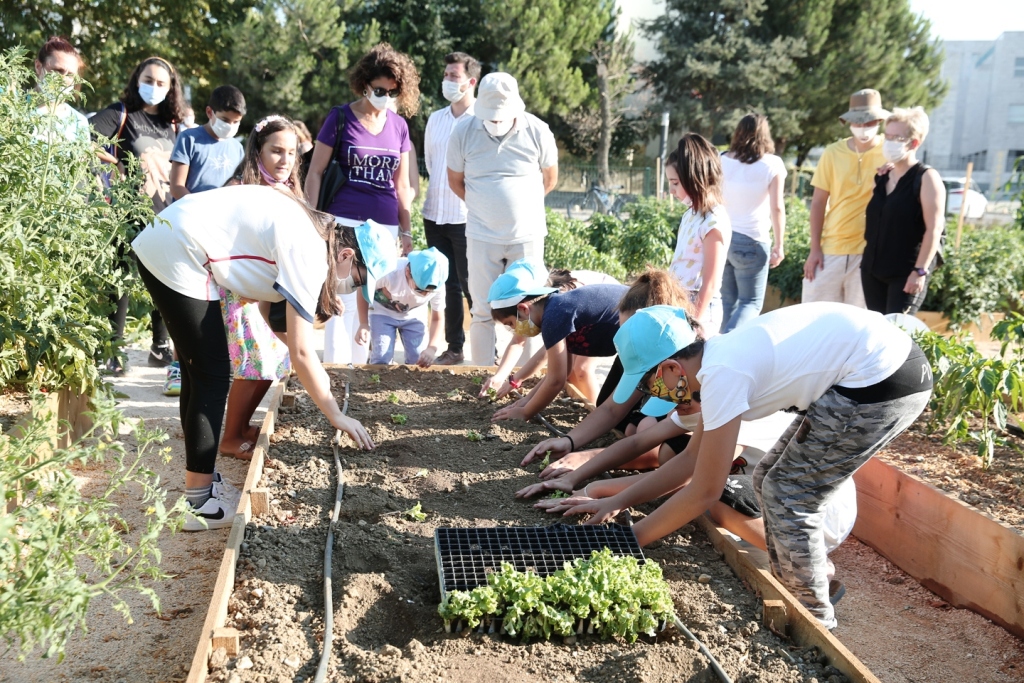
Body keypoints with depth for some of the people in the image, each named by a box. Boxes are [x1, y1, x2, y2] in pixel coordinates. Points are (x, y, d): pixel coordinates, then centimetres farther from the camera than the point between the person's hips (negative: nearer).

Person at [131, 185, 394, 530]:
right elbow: (301, 353, -17)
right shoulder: (309, 254, -16)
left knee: (198, 371, 15)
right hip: (177, 255, -10)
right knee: (212, 377, -3)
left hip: (158, 245, 10)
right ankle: (199, 504, 4)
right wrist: (335, 415, -8)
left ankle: (201, 483, 26)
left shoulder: (310, 231, 10)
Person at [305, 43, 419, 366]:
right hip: (345, 223, -4)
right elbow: (315, 172, 0)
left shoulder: (399, 125, 10)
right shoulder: (340, 118, -1)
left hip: (385, 227, 4)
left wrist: (406, 232, 13)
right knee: (343, 302, -6)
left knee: (369, 304, 9)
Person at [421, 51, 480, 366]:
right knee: (447, 284, 11)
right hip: (435, 214, 6)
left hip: (468, 217, -6)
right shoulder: (435, 119, 12)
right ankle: (454, 348, 20)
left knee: (471, 285, -3)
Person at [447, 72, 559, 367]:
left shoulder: (537, 131, -5)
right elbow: (455, 180, 9)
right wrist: (483, 208, 6)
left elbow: (549, 179, 9)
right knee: (482, 311, 4)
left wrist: (521, 205, 10)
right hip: (482, 237, 0)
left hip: (527, 235, 0)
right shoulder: (464, 131, -4)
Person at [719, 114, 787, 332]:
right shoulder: (772, 164, -3)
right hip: (752, 241, -4)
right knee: (751, 302, 3)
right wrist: (779, 245, 0)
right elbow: (777, 208, -6)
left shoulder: (722, 161, 5)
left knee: (727, 300, 13)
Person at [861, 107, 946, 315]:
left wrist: (920, 271, -20)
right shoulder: (882, 177, 12)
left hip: (906, 272, -7)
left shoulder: (926, 178, -8)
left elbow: (934, 229, -15)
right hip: (873, 269, 7)